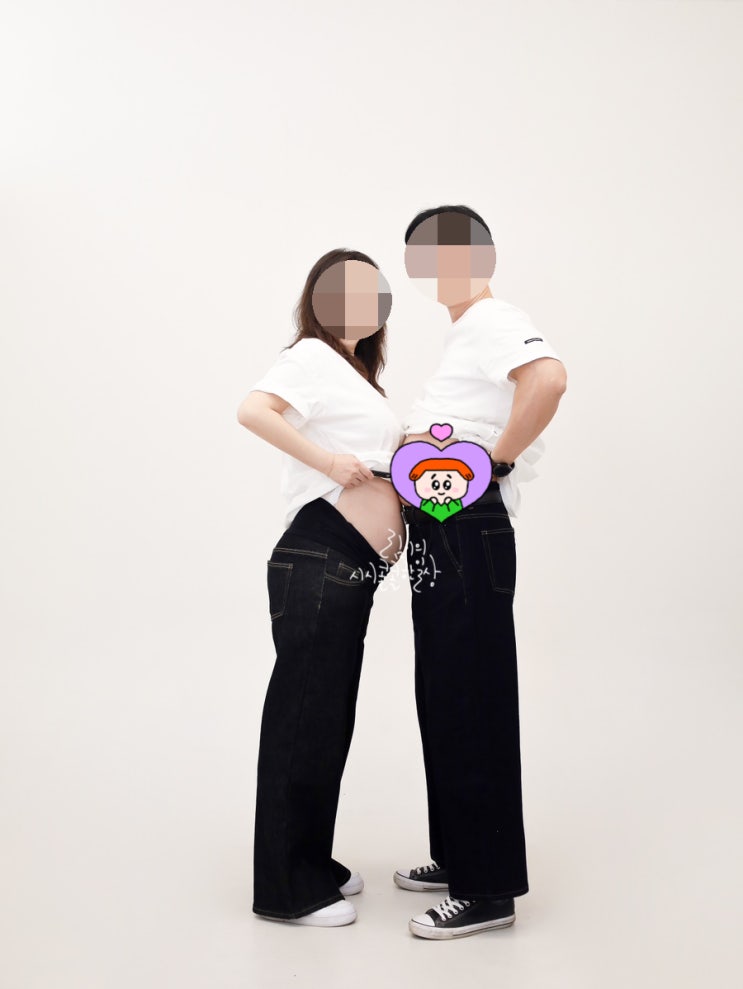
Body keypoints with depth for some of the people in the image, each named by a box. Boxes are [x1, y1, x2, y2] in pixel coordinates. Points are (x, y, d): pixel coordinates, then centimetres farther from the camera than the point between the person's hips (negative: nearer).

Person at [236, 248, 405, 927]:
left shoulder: (356, 374, 24)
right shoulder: (312, 355, -4)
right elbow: (254, 411, -22)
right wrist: (327, 459, -22)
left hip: (353, 572, 10)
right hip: (317, 560, -10)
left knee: (330, 718, 16)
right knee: (304, 717, -2)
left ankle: (313, 864, 29)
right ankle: (288, 889, 9)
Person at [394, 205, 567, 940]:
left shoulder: (495, 321, -9)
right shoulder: (459, 335, 23)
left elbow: (548, 378, -31)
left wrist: (498, 458, -23)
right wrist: (412, 443, 8)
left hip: (470, 531, -10)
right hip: (437, 532, 10)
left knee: (472, 705, -5)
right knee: (442, 700, 15)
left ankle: (489, 890, 4)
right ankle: (457, 857, 29)